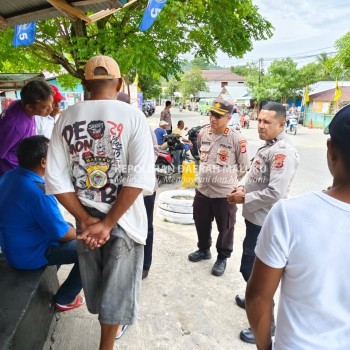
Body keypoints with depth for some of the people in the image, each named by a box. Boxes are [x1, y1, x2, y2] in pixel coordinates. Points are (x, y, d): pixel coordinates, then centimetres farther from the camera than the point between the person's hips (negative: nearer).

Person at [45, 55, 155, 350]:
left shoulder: (66, 118, -2)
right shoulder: (132, 116, -12)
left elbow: (55, 179, -7)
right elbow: (140, 176, -21)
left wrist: (86, 219, -7)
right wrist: (108, 223, -16)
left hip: (85, 218, 4)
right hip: (123, 218, -4)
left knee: (96, 281, 26)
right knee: (117, 286, 16)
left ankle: (110, 323, 52)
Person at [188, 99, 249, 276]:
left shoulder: (237, 140, -17)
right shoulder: (203, 133, -1)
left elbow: (243, 167, -5)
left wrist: (227, 179, 4)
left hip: (225, 193, -5)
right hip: (202, 189, 5)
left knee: (225, 228, 11)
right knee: (201, 223, 21)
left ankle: (222, 257, 33)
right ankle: (203, 249, 45)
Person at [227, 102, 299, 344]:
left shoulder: (283, 152, -22)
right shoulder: (266, 147, 9)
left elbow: (274, 193, -28)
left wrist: (244, 199, -17)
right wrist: (243, 188, 2)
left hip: (264, 221, -10)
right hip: (255, 217, 10)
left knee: (251, 268, 0)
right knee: (253, 266, 24)